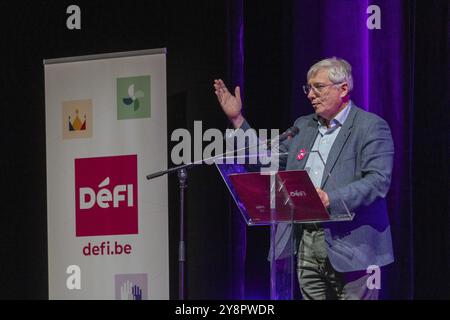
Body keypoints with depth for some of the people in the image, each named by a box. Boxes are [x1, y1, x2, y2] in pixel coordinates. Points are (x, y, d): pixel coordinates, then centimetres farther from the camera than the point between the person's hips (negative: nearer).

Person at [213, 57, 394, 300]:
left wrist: (330, 198, -26)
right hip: (307, 245, 6)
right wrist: (237, 120, 16)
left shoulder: (371, 127, -3)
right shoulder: (303, 127, 18)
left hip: (351, 248, -6)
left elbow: (378, 180, -15)